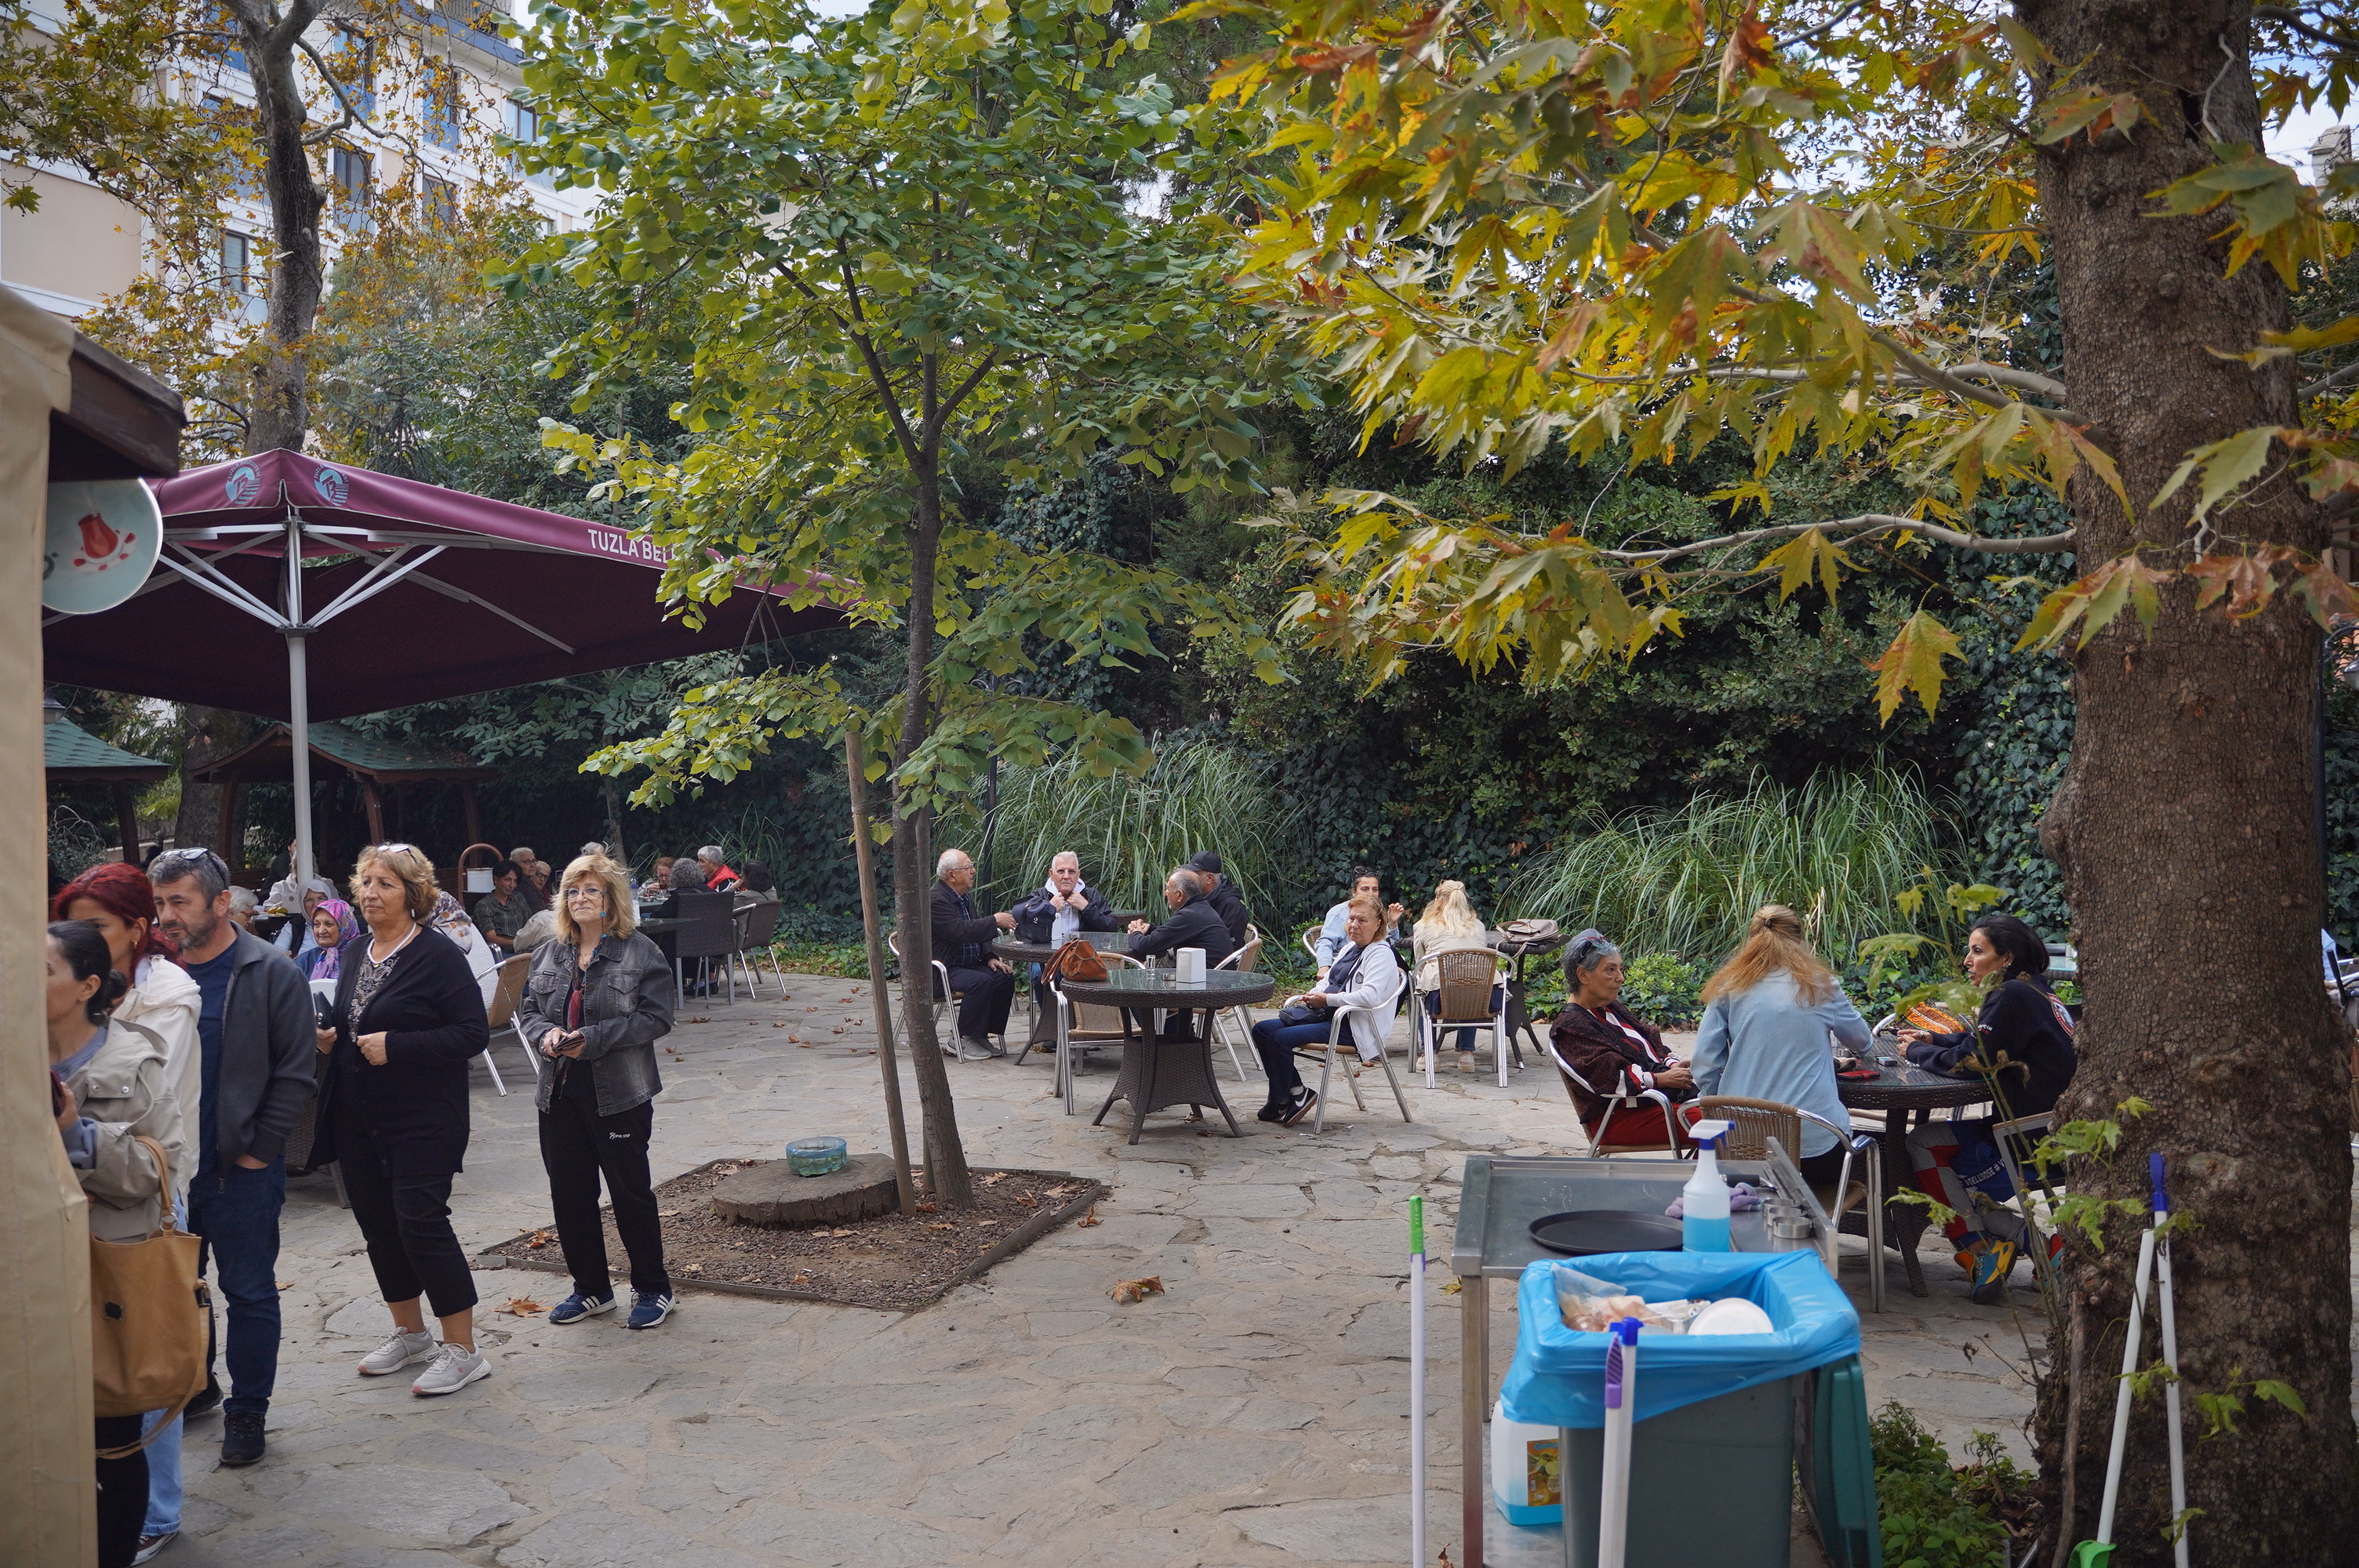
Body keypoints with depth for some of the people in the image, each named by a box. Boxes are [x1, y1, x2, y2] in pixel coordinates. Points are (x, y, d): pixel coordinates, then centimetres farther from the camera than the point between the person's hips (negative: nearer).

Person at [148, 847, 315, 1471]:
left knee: (249, 1292, 5)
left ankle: (246, 1412, 18)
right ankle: (189, 1391, 36)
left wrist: (258, 1150, -11)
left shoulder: (271, 973, -9)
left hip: (241, 1168, -4)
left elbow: (294, 1074, -8)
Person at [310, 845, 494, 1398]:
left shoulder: (437, 954, -13)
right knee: (377, 1222, 13)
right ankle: (410, 1333, 30)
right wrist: (330, 1038, 3)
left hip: (423, 1119, -8)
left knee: (420, 1221, -9)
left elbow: (473, 1034, -17)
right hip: (358, 1118, 8)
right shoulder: (355, 953, 10)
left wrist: (395, 1046, -22)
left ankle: (463, 1351, 1)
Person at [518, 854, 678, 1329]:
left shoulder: (641, 953, -7)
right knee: (569, 1192, 10)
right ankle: (591, 1289, 26)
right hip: (560, 1093, 6)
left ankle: (652, 1289, 17)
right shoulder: (548, 955, 10)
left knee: (631, 1191, 3)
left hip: (619, 1094, -5)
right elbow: (527, 1011, 14)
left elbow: (656, 1018, -13)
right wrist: (546, 1034, -9)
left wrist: (593, 1039, -21)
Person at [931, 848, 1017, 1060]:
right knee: (981, 982, -31)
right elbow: (961, 932, -29)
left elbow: (975, 932, 23)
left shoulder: (965, 897, 14)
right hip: (941, 971, -10)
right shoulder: (936, 900, -18)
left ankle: (981, 1035, -1)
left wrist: (989, 958, 6)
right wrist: (995, 921, -21)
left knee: (1005, 977, -9)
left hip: (969, 964, 10)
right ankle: (964, 1041, -17)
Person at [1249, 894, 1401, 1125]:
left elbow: (1371, 996, -25)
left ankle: (1282, 1102, -4)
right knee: (1262, 1029, -1)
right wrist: (1311, 996, 2)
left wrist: (1326, 999, -19)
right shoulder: (1349, 948, 19)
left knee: (1280, 1038, -23)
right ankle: (1295, 1092, 2)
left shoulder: (1381, 954, -9)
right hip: (1326, 1016, 10)